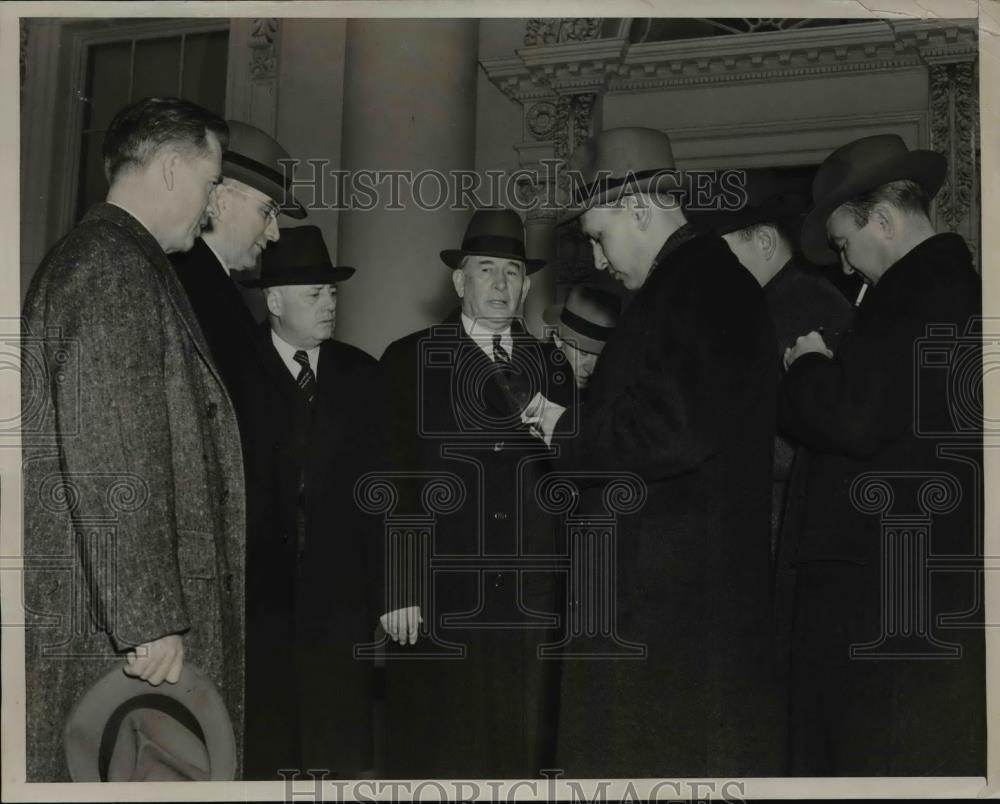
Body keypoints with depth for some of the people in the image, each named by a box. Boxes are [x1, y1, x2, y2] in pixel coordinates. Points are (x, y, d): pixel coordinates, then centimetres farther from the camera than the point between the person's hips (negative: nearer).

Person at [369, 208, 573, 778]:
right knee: (439, 758, 1)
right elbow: (394, 482, -1)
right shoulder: (409, 360, 5)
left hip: (533, 601, 3)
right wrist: (398, 592, -7)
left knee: (522, 752, 5)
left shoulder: (553, 365, 14)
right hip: (440, 601, -2)